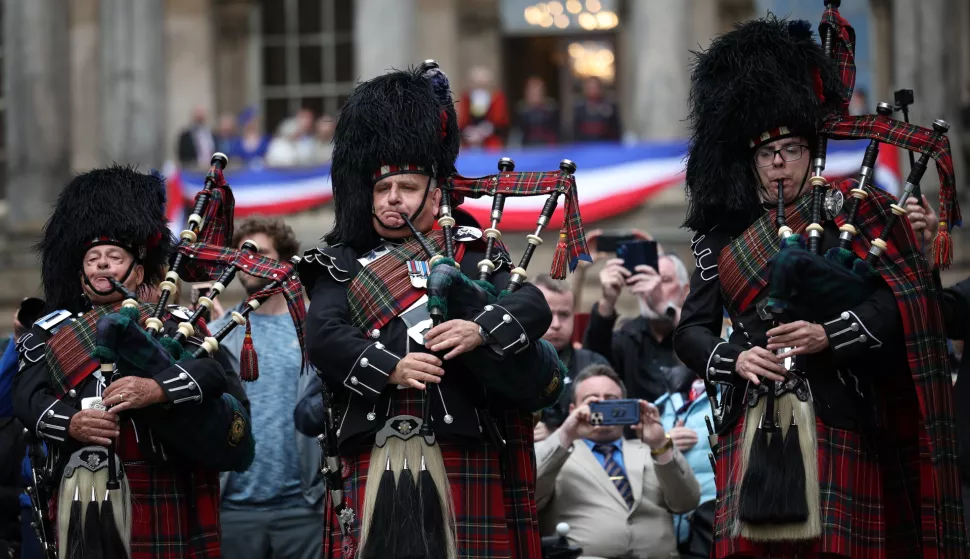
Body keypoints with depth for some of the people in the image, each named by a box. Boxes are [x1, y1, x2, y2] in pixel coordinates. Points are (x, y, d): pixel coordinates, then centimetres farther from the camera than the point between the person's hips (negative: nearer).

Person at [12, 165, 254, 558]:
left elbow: (217, 371, -9)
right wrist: (70, 422, -20)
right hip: (75, 492, 2)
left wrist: (156, 389, -26)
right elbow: (28, 395, 0)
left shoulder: (174, 325, 9)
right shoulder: (52, 333, 16)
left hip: (157, 493, -2)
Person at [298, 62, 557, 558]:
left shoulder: (473, 253, 15)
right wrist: (389, 368, -17)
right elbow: (323, 335, -2)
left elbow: (533, 306, 0)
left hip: (463, 457, 0)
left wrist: (480, 331, -20)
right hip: (374, 456, 0)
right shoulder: (343, 265, 14)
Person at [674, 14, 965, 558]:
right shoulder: (725, 234, 14)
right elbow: (692, 328, 12)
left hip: (837, 422, -3)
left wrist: (828, 336, -17)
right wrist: (734, 359, -8)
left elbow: (902, 303, -5)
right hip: (751, 429, 3)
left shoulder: (854, 211, 5)